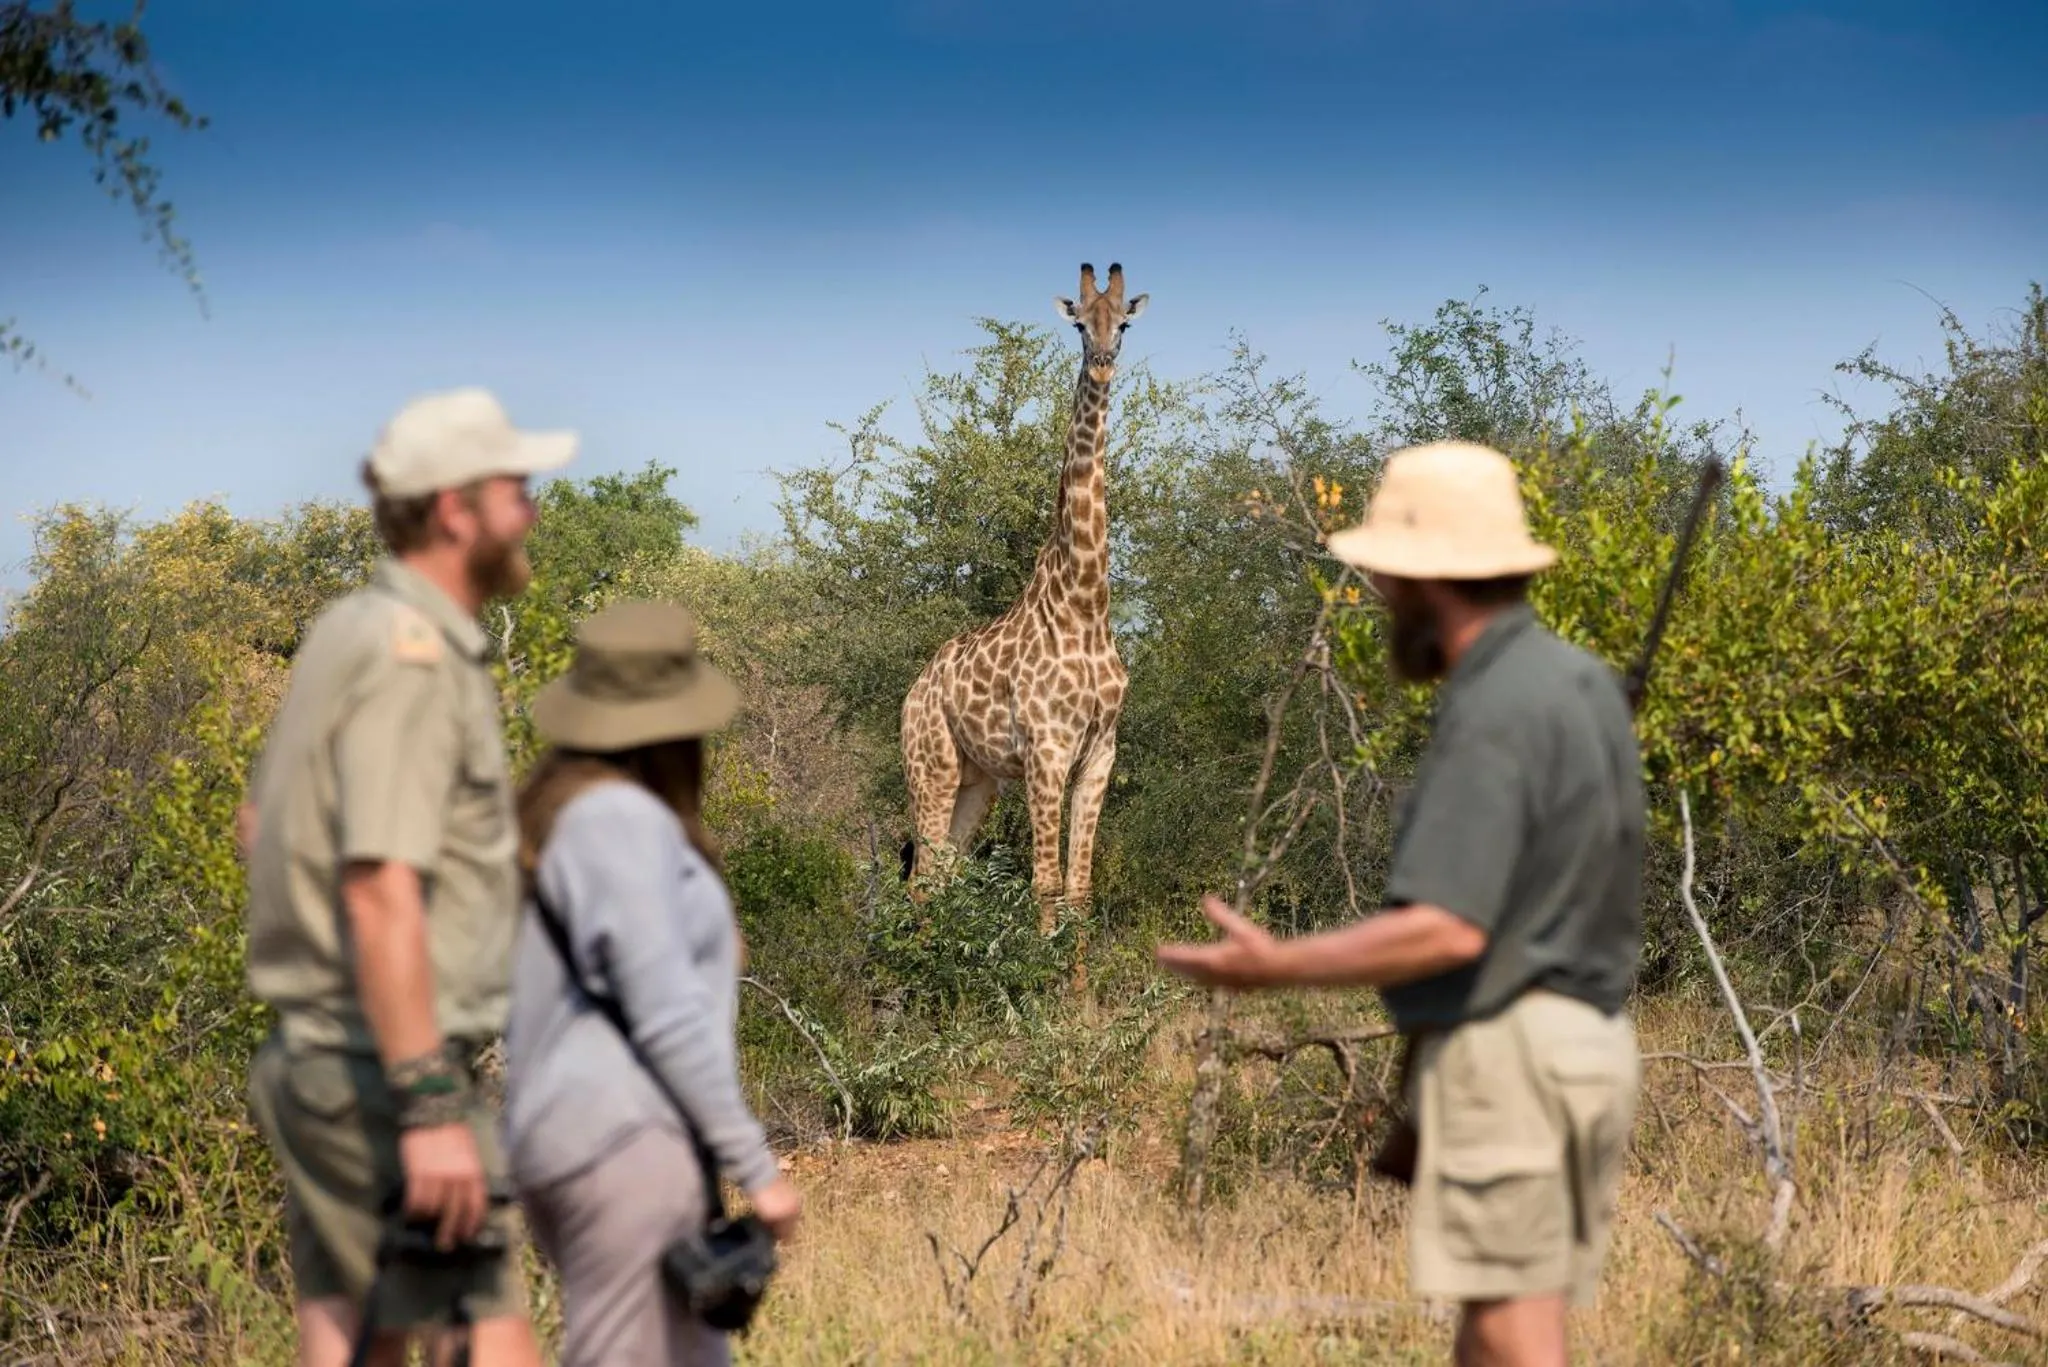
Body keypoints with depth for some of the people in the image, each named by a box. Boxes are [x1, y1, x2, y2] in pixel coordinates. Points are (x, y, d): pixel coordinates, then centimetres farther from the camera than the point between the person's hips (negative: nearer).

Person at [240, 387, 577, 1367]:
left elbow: (256, 823, 26)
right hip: (377, 1068, -10)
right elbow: (381, 892, -25)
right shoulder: (412, 657, -17)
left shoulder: (352, 628, 14)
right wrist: (431, 1105, -28)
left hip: (316, 1056, 10)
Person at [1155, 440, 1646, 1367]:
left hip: (1504, 1054, -10)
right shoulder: (1578, 681, 12)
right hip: (1584, 1038, 10)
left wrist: (1278, 967, -21)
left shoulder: (1491, 715, -18)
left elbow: (1449, 930, -25)